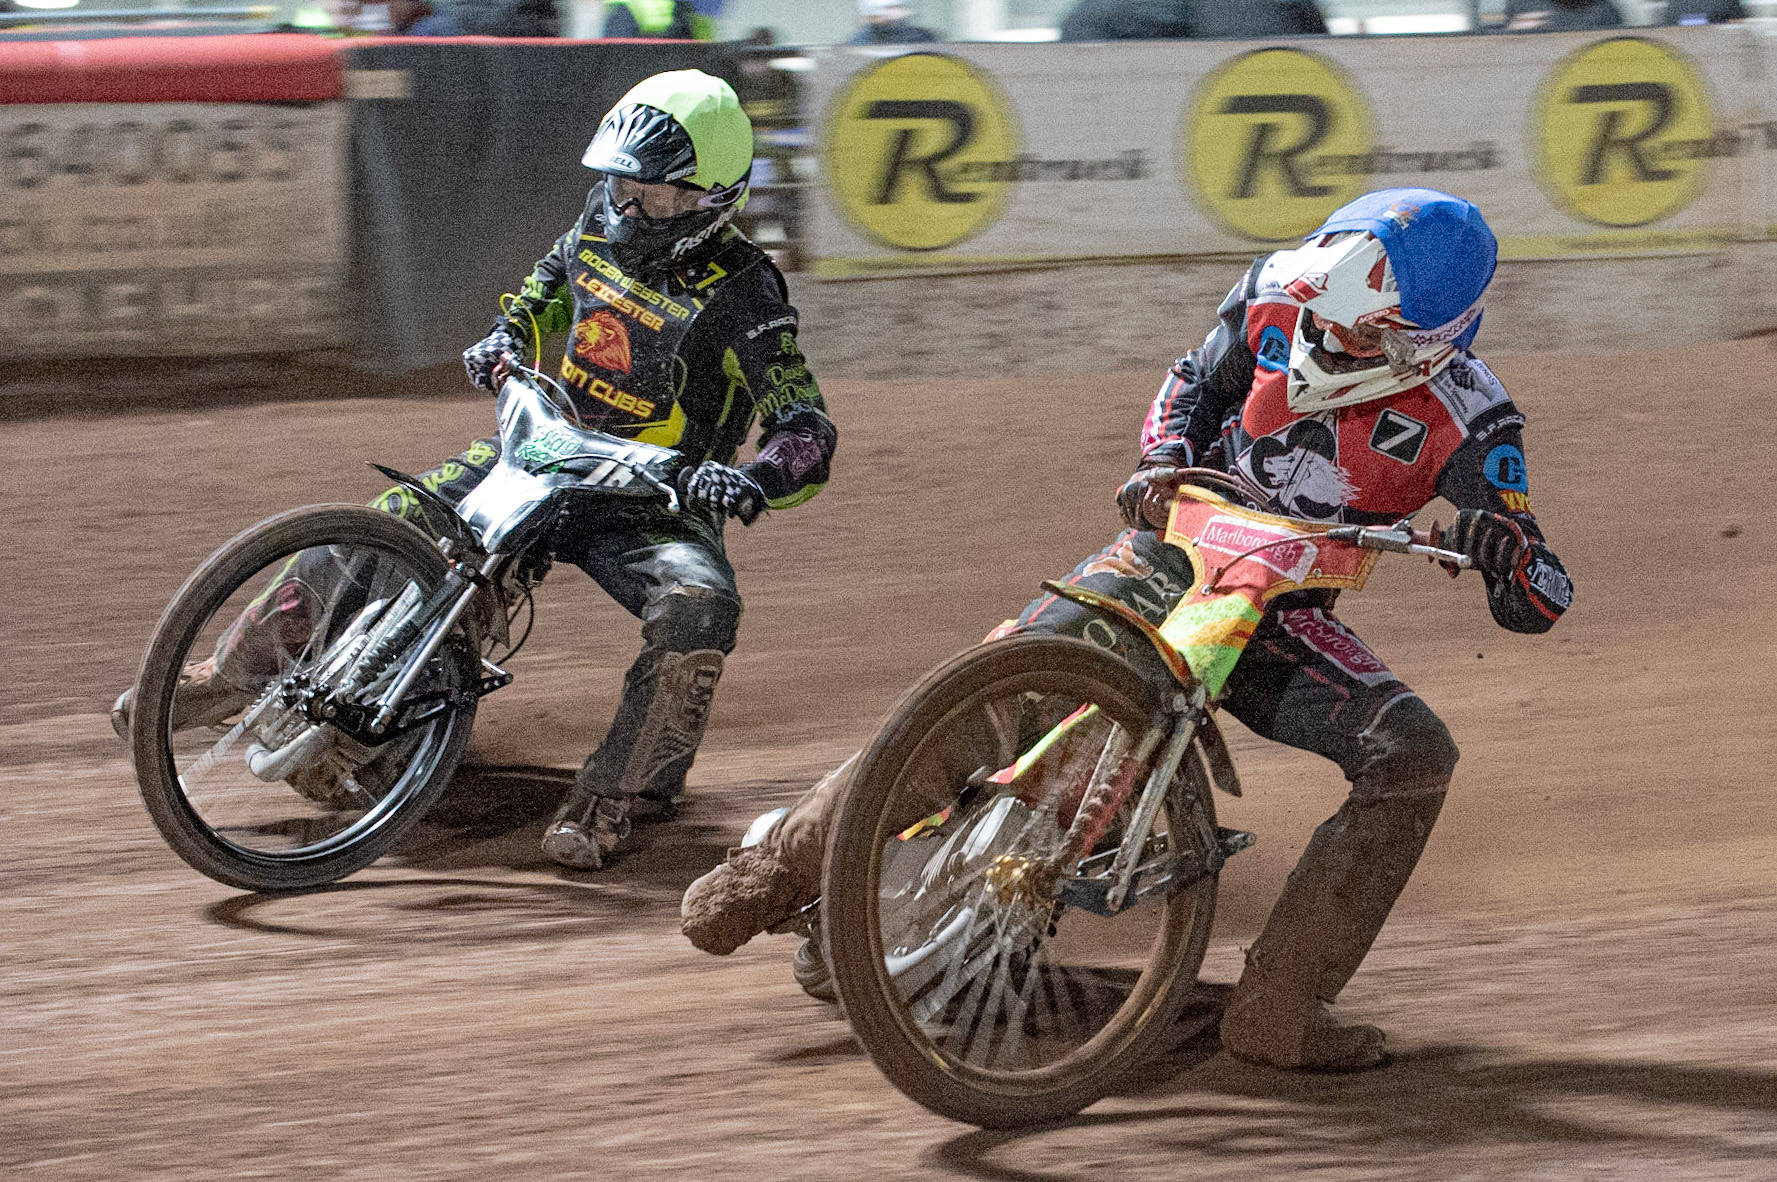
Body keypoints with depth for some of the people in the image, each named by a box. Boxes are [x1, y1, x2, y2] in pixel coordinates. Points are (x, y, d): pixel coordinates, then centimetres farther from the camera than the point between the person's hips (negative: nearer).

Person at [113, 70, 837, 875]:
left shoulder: (740, 295, -19)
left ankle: (606, 801, -25)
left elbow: (807, 434, -21)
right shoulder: (605, 221, -1)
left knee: (698, 608, -36)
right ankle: (236, 677, 13)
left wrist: (754, 482, -42)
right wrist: (507, 335, 5)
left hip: (654, 500, -5)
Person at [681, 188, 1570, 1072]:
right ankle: (788, 860, 0)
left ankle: (1278, 1007, -22)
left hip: (1283, 618, -1)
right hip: (1174, 550, 1)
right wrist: (1164, 461, -10)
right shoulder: (1277, 293, -11)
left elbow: (1536, 606, -18)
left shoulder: (1464, 417, -18)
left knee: (1413, 757, -24)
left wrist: (1505, 550, -41)